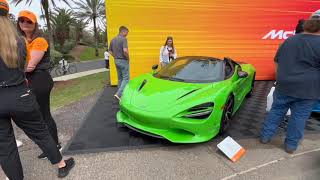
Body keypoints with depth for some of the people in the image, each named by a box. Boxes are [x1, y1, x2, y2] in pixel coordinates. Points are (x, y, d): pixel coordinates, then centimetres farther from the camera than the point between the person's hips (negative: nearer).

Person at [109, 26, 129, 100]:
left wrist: (116, 57, 14)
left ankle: (120, 94, 24)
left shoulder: (113, 40, 10)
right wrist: (127, 57, -11)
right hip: (123, 61, -8)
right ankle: (118, 94, -11)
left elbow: (110, 51, 14)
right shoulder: (123, 39, -15)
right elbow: (125, 50, -28)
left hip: (116, 61, 8)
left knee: (120, 78, 17)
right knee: (126, 78, -2)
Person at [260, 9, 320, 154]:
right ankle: (291, 145, 20)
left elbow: (277, 61, 14)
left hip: (284, 86, 4)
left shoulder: (289, 40, 6)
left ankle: (265, 136, 22)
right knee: (299, 116, 8)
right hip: (307, 90, -3)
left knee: (276, 111, 14)